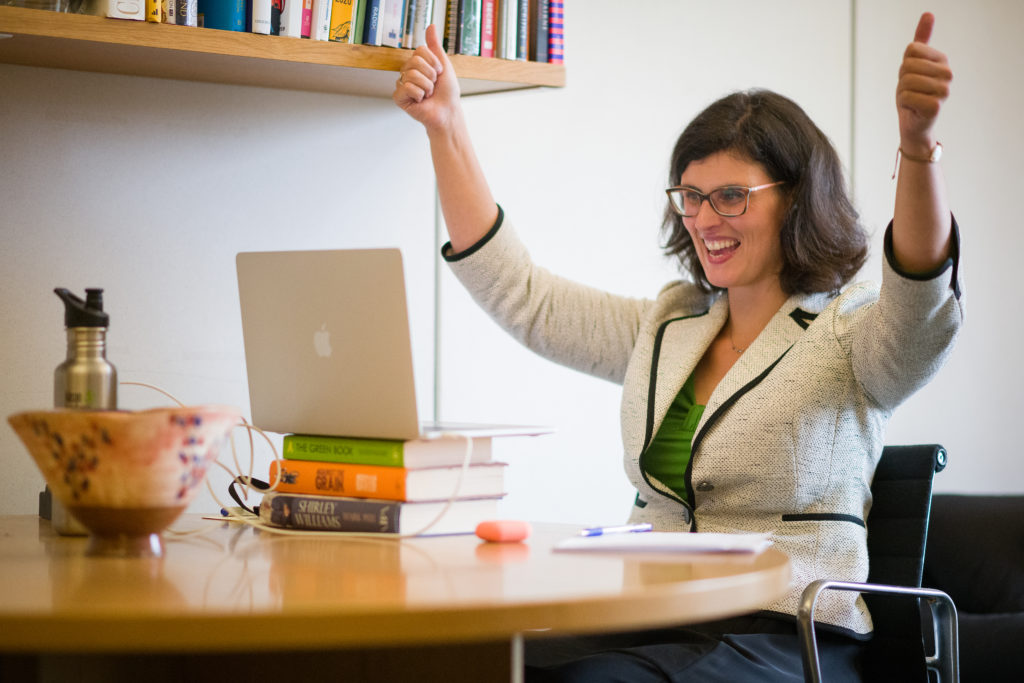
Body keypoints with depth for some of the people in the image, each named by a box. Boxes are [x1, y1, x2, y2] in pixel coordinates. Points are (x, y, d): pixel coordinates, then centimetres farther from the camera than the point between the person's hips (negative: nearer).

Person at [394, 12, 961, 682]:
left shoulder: (850, 336, -1)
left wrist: (917, 147, -43)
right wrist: (446, 125, 15)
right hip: (650, 625, 6)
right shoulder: (665, 326, 19)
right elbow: (517, 292, 19)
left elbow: (922, 305, -24)